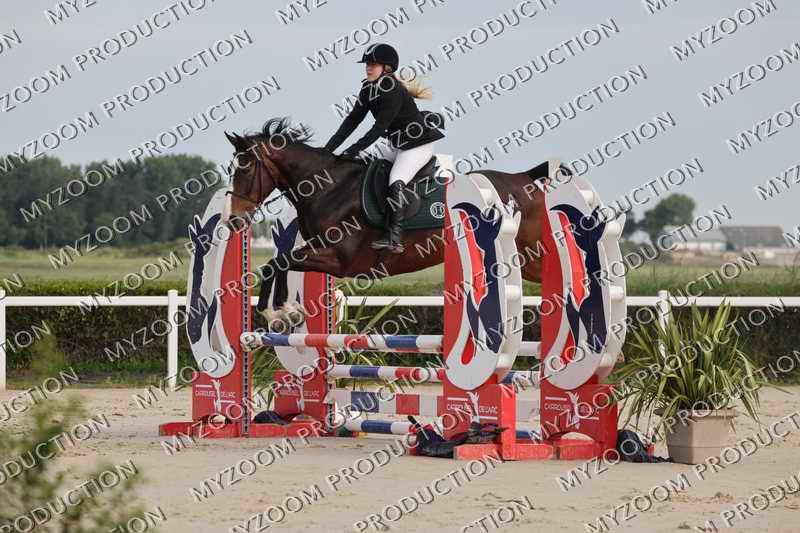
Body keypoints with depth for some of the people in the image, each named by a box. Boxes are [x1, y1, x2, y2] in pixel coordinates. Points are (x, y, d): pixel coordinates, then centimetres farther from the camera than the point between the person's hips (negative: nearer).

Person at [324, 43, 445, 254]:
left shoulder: (393, 91, -25)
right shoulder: (368, 89, 2)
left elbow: (379, 127, -28)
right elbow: (352, 121, 3)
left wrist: (353, 151, -30)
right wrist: (329, 148, -5)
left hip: (419, 144, -10)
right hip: (397, 146, 10)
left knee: (395, 183, -27)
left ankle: (394, 238, -32)